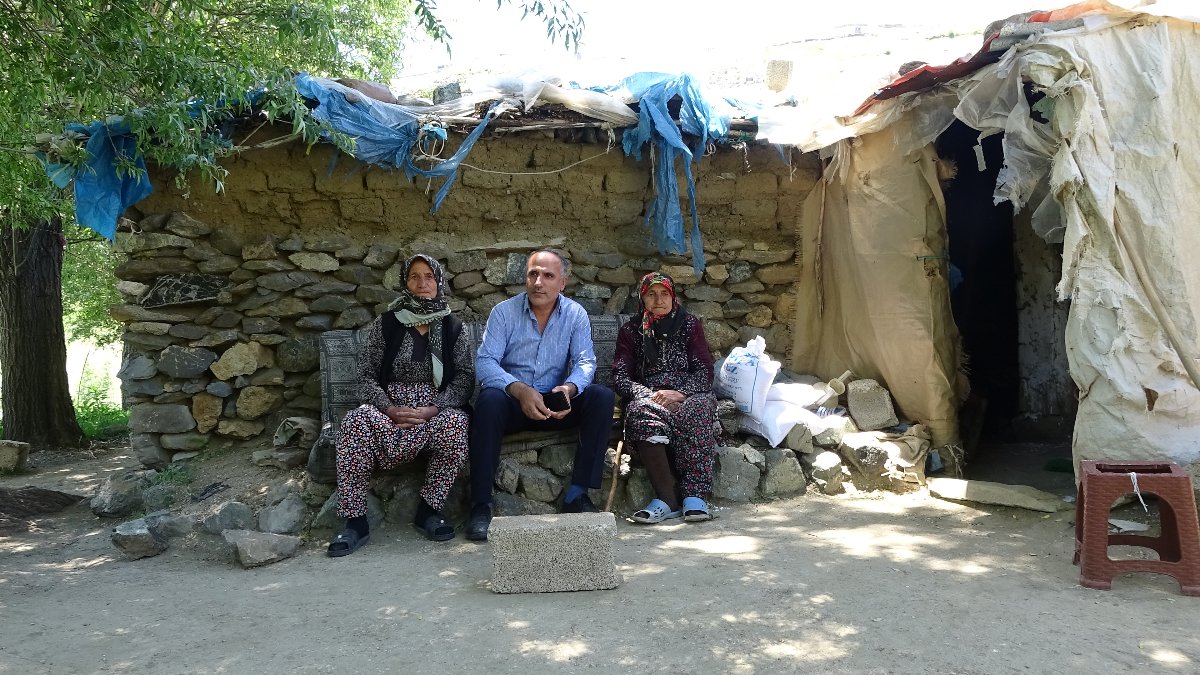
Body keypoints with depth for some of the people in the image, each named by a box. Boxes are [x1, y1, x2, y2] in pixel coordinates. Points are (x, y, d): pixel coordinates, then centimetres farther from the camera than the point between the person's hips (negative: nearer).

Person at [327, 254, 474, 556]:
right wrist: (389, 409, -14)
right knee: (357, 420, -33)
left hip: (438, 411, 0)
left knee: (456, 422, -35)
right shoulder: (385, 325, 8)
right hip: (390, 409, 0)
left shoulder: (452, 327, 8)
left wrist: (433, 409, -16)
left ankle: (429, 509, -17)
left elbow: (465, 377, 1)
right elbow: (366, 375, 4)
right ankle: (355, 521, -25)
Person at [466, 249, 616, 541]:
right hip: (513, 402, -2)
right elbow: (484, 361, -14)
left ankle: (577, 494, -19)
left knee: (601, 397, -23)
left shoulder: (576, 314, 2)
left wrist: (569, 388, -30)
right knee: (488, 400, -35)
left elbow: (585, 361, -6)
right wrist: (520, 390, -32)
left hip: (557, 404, 2)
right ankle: (481, 504, -28)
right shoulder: (504, 312, -4)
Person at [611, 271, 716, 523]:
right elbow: (620, 377, 4)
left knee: (694, 410, -37)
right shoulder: (631, 330, 15)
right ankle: (667, 499, -39)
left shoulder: (689, 324, 14)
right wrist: (650, 395, -15)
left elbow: (705, 372, 5)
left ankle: (695, 496, -36)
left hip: (688, 395, 0)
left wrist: (679, 393, -15)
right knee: (640, 411, -36)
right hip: (647, 396, 0)